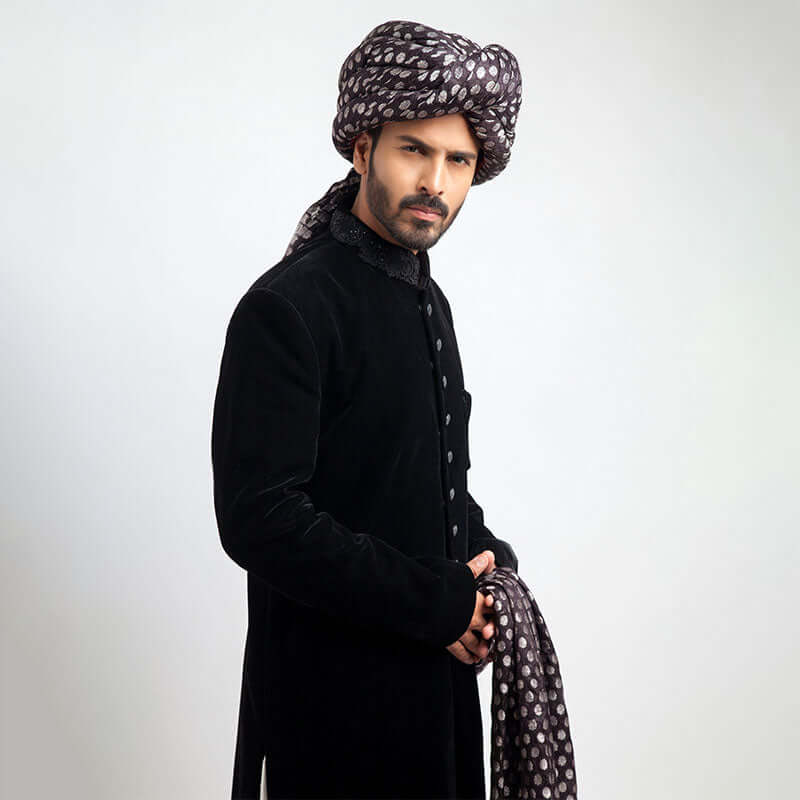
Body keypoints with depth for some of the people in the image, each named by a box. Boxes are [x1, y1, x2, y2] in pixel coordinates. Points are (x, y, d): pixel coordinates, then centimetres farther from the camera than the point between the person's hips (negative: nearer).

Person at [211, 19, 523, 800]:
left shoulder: (427, 300, 10)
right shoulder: (286, 307, -18)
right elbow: (258, 519, -24)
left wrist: (487, 559, -1)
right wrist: (439, 603, -19)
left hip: (438, 676, 8)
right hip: (334, 698, -8)